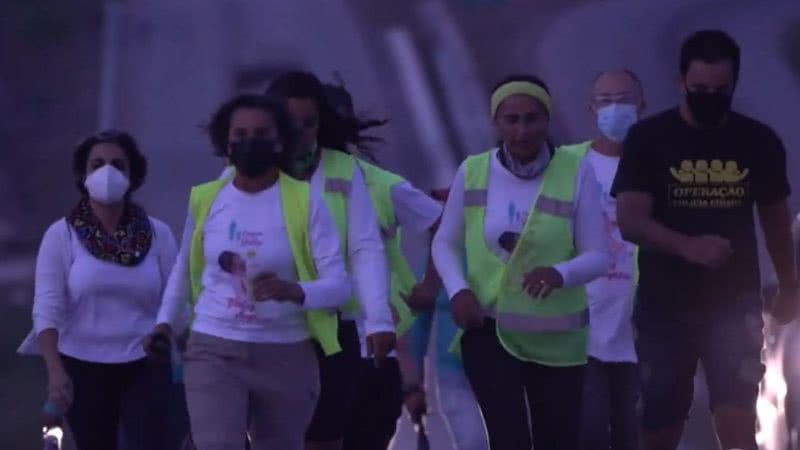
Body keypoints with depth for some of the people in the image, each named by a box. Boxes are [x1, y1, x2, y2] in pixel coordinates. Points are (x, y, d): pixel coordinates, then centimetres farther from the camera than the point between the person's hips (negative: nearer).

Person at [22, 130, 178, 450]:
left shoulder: (157, 234, 1)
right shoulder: (62, 236, -4)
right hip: (84, 369, 0)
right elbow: (47, 310, -9)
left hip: (145, 368, 0)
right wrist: (55, 371, -20)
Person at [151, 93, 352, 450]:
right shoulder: (205, 200, 3)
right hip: (214, 351, 1)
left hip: (286, 355, -1)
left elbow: (339, 285, -11)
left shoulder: (305, 203, -7)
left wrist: (294, 291, -30)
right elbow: (185, 266, 22)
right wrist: (165, 320, 11)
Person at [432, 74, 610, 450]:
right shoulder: (473, 172, -4)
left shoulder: (576, 172, -10)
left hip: (557, 337, 0)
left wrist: (560, 274, -30)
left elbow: (598, 256, -9)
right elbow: (445, 243, 8)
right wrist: (458, 290, -12)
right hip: (489, 329, 0)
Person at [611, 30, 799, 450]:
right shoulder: (648, 138, -5)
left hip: (735, 304, 1)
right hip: (664, 306, -1)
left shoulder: (759, 142, 2)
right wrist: (687, 246, -31)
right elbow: (630, 221, -14)